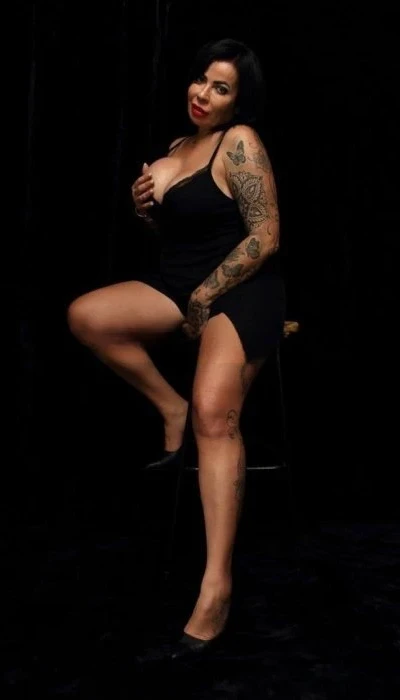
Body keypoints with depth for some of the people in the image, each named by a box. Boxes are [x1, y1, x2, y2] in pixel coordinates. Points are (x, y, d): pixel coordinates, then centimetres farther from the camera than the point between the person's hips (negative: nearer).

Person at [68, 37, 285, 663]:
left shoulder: (240, 142, -8)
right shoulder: (179, 144, 16)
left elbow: (266, 238, -15)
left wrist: (204, 298, -11)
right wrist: (145, 205, 0)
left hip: (241, 288, -7)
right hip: (180, 281, 8)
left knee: (216, 414, -29)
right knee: (85, 316, -17)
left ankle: (216, 591, -29)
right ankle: (172, 408, 2)